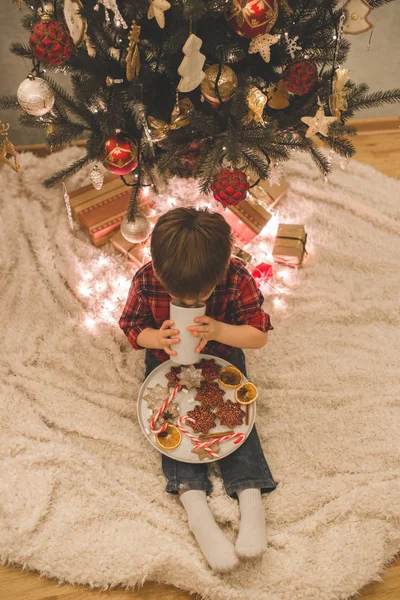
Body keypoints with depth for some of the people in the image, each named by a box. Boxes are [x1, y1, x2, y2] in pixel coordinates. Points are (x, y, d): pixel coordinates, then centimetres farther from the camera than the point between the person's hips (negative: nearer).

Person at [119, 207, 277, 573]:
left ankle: (251, 499, -19)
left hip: (222, 359, 0)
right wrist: (156, 337, -32)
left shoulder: (238, 279, -25)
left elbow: (260, 335, -19)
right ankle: (195, 506, -26)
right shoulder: (146, 281, -23)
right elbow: (132, 327, -9)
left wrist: (219, 331, -36)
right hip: (167, 362, 1)